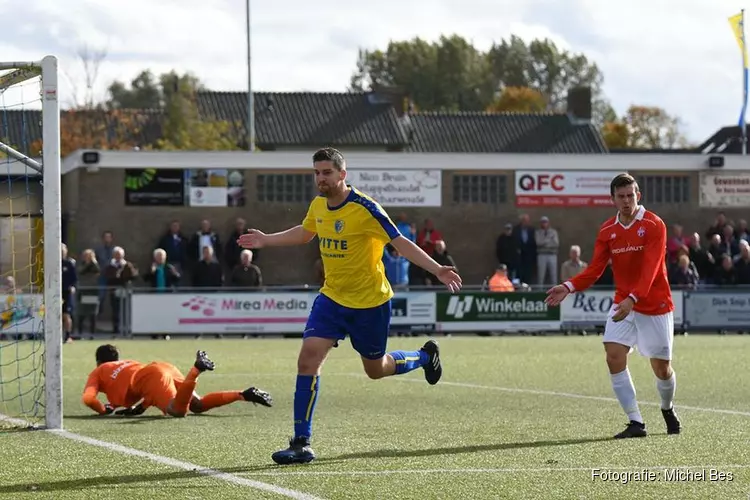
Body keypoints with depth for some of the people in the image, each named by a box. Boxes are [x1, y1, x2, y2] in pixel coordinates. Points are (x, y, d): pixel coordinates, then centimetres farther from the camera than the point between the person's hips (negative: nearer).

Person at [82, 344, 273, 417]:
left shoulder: (97, 373, 24)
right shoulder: (127, 364, 41)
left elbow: (88, 399, 8)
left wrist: (104, 410, 23)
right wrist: (140, 407, 34)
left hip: (154, 376, -7)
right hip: (167, 369, 7)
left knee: (178, 410, -26)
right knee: (198, 405, 9)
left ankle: (197, 369, -41)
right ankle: (244, 395, -9)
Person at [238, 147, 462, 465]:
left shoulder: (364, 208, -20)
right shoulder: (318, 205, 0)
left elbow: (401, 243, -19)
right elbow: (304, 233, 23)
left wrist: (437, 270, -29)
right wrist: (267, 240, 23)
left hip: (370, 302, -5)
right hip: (332, 298, 5)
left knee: (376, 369, 12)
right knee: (308, 359, -13)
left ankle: (425, 356, 45)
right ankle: (301, 443, -10)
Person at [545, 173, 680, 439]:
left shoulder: (654, 225, -12)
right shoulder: (607, 230, 3)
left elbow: (650, 269, -23)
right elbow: (594, 269, 0)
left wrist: (632, 299, -36)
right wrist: (568, 287, -17)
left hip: (655, 305, -4)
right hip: (623, 304, 4)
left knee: (662, 367, 4)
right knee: (614, 357, -16)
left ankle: (668, 409, 36)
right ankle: (636, 422, -11)